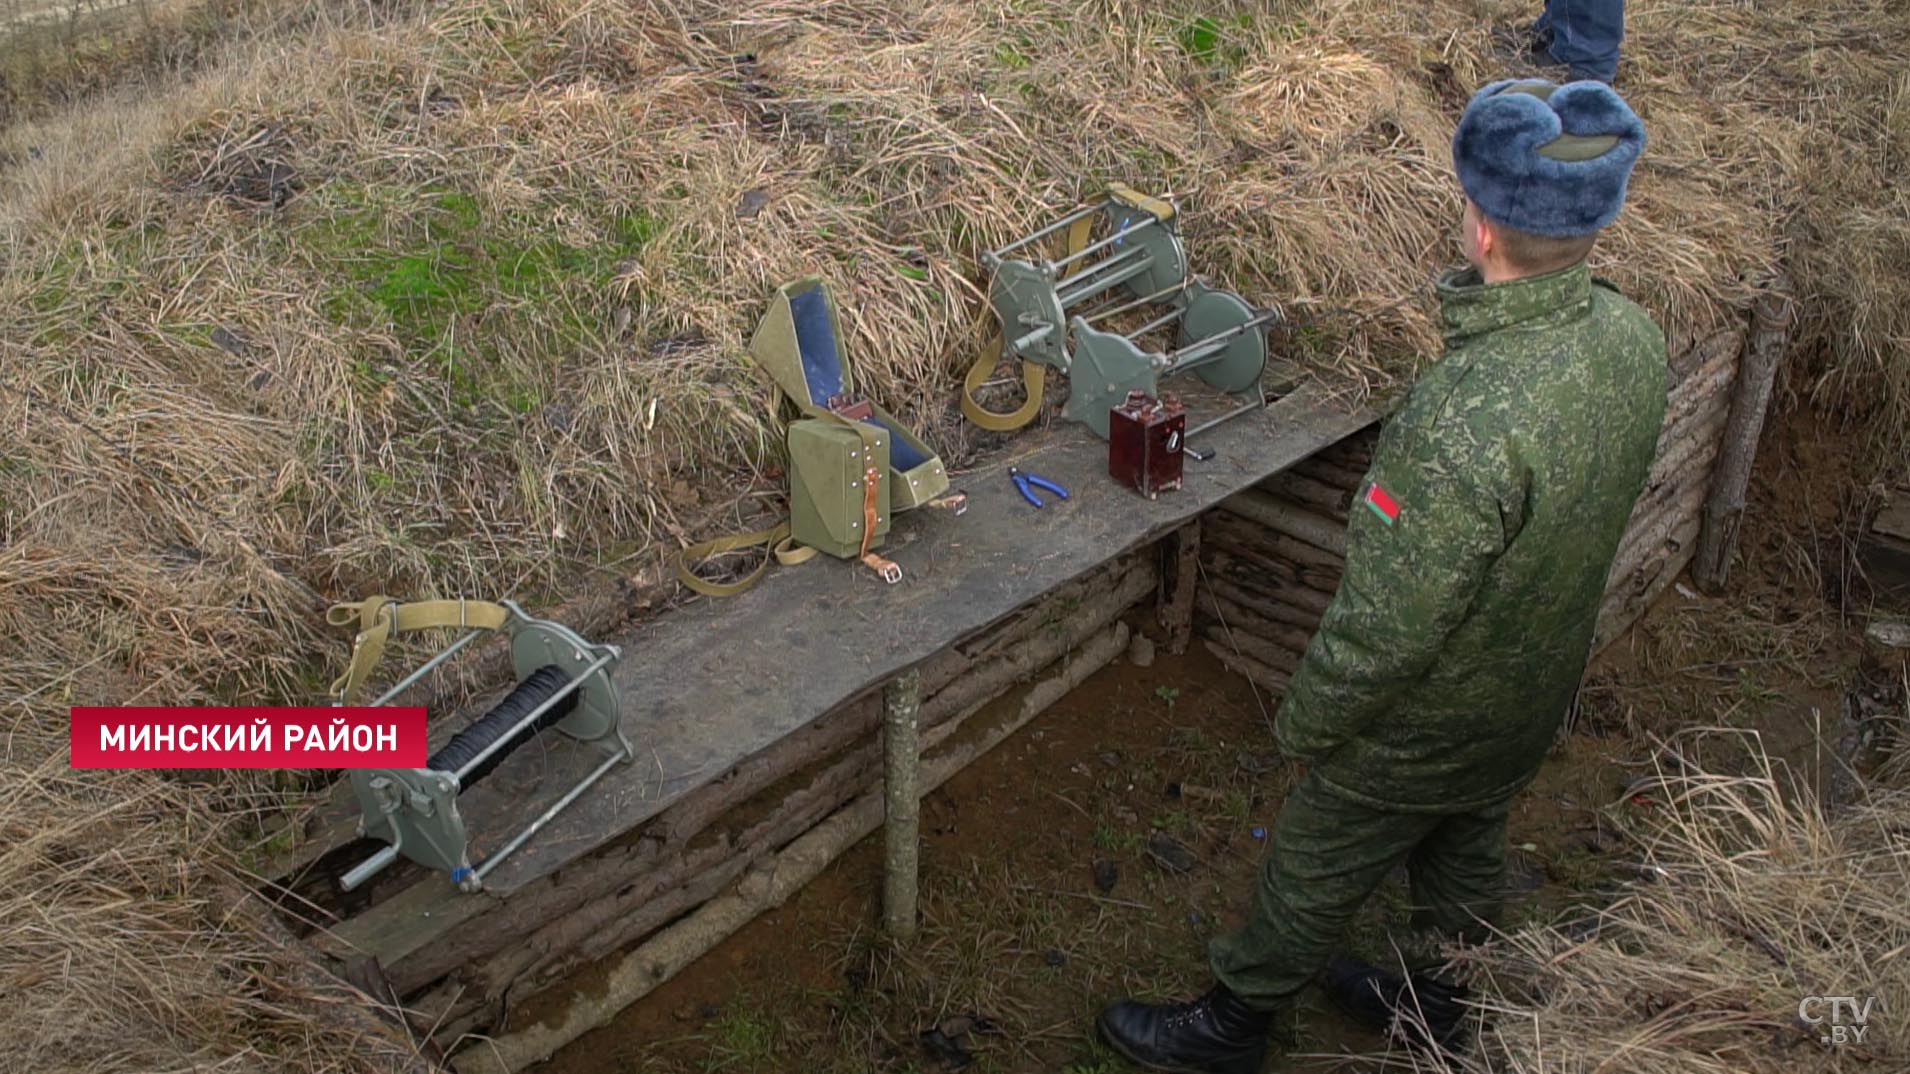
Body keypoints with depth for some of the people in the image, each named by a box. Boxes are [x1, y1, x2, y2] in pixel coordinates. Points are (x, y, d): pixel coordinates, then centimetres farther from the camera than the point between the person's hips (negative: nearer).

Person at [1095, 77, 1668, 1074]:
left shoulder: (1469, 420, -41)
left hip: (1424, 728, -7)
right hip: (1536, 696, 7)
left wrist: (1303, 724, -15)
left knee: (1311, 875, 16)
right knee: (1467, 854, 30)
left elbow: (1386, 629, -32)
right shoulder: (1632, 336, -14)